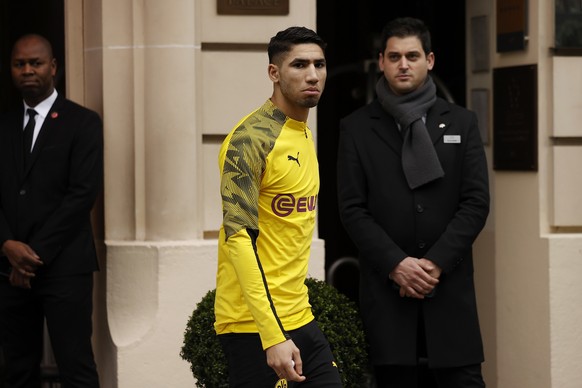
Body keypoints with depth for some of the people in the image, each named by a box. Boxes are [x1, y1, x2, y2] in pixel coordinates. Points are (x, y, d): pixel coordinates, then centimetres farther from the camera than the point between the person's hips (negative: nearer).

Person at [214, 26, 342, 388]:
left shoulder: (305, 135, 13)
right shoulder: (251, 138, -14)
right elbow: (239, 237, -21)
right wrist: (272, 336, -27)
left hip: (300, 318, 8)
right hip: (256, 327, -8)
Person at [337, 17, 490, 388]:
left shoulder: (461, 122, 9)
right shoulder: (357, 128, 6)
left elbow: (476, 202, 2)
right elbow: (353, 208, 0)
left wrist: (436, 263, -9)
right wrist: (396, 264, -12)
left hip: (450, 285, 1)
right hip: (387, 286, 0)